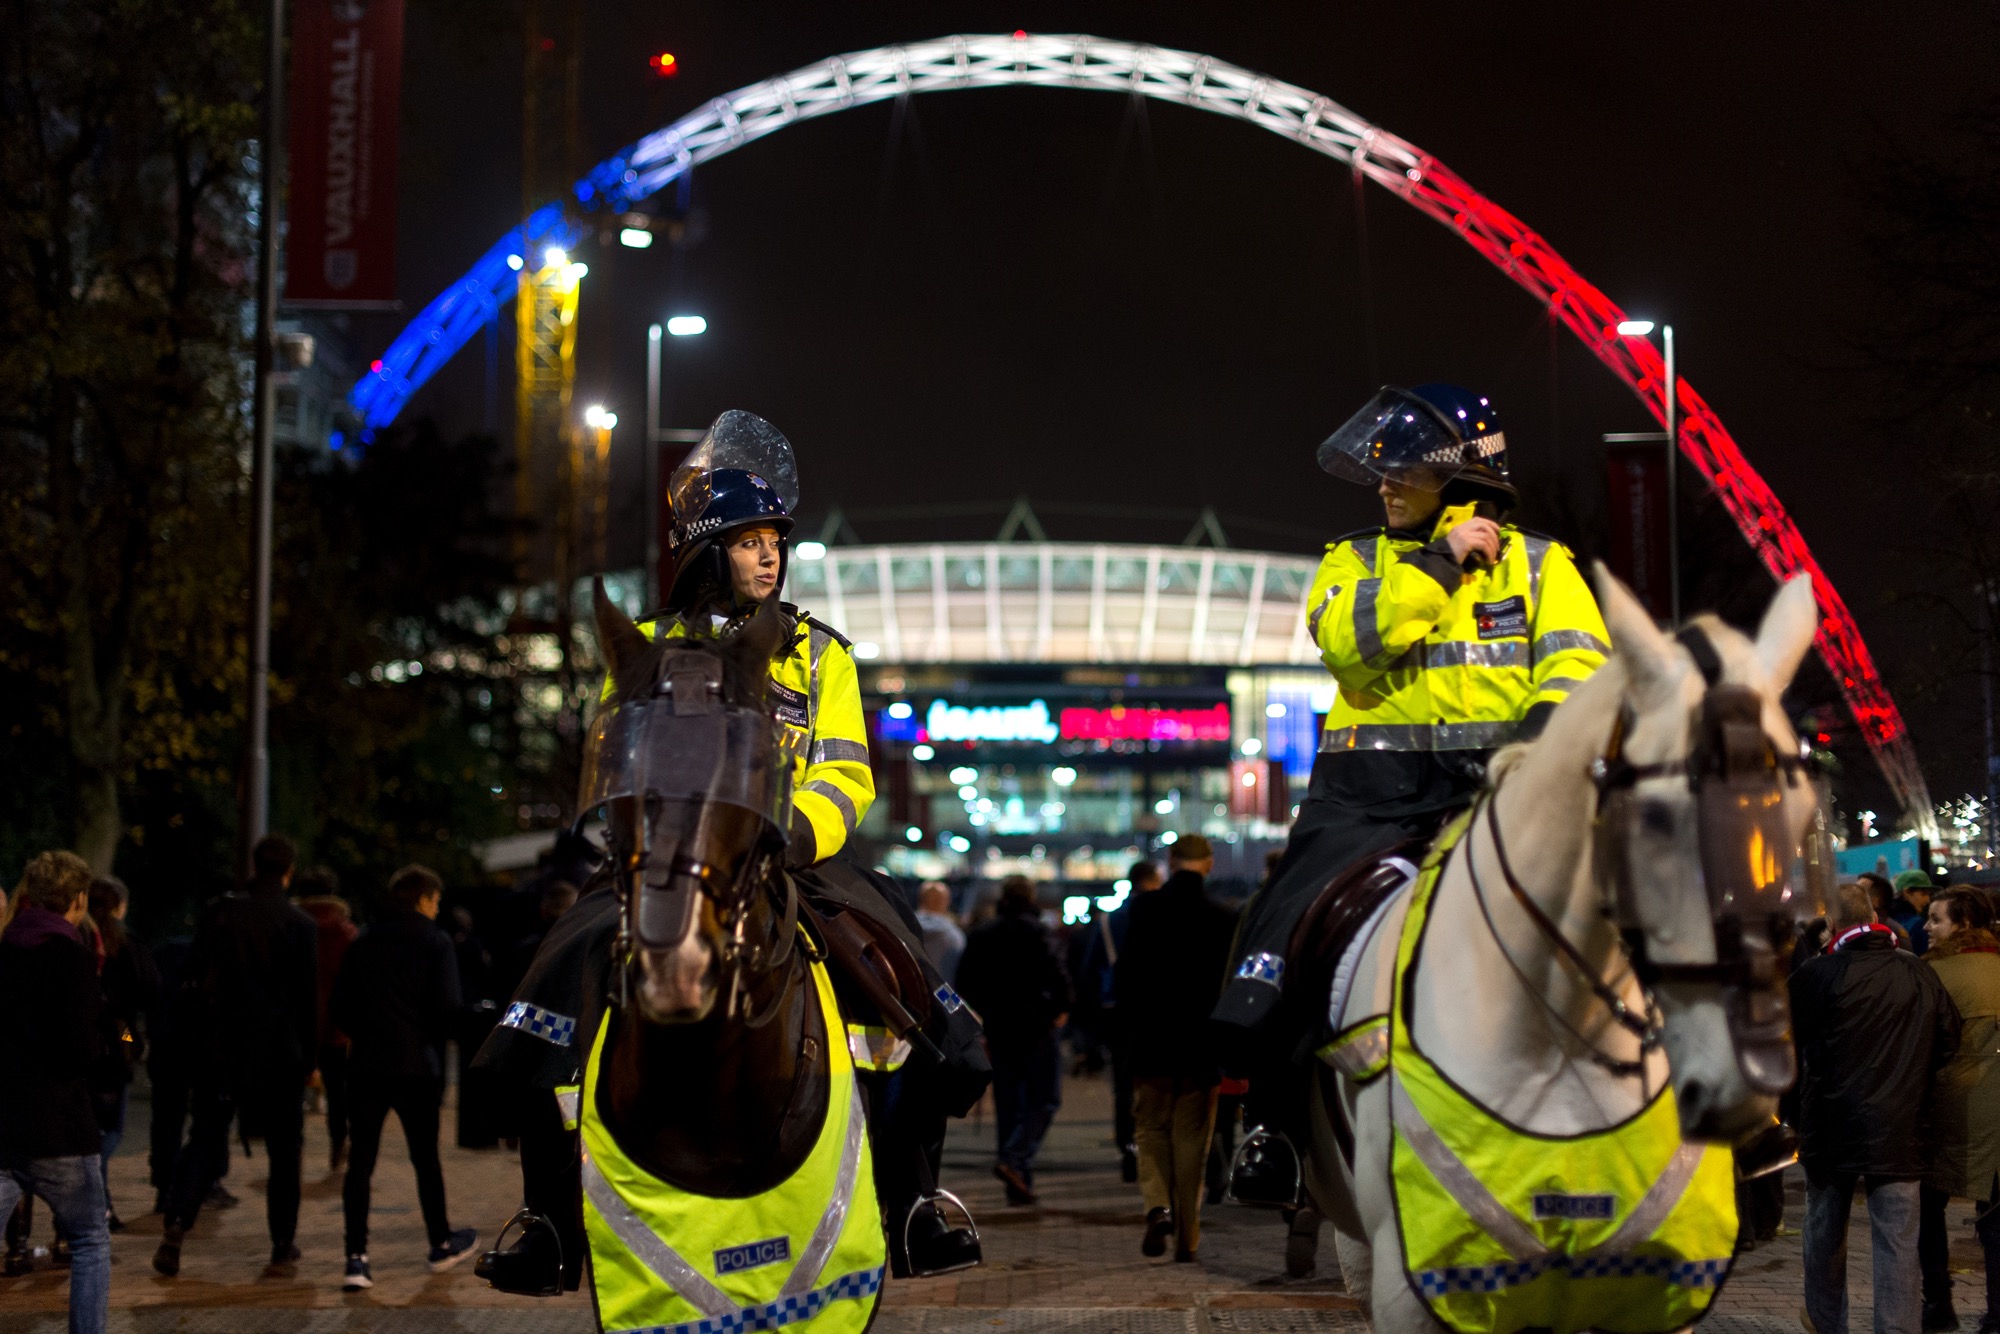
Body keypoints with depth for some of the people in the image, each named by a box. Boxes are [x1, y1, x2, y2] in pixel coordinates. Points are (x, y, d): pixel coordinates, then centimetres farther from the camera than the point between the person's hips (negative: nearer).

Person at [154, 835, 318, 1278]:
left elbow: (192, 980, 2)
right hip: (280, 1053, -2)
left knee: (205, 1138, 9)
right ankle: (283, 1249, 7)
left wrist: (191, 1034, 9)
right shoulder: (300, 925, -4)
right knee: (284, 1150, 7)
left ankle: (176, 1224, -11)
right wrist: (309, 1056, 4)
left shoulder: (218, 914, 1)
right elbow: (309, 997, -3)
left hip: (221, 1047, 2)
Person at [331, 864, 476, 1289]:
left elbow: (340, 1006, 6)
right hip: (417, 1066, -2)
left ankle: (356, 1258, -9)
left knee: (361, 1162, 0)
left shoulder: (362, 943, 8)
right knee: (425, 1158, 12)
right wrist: (433, 1039, 7)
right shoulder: (435, 943, -3)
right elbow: (447, 1007, -11)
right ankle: (441, 1246, 27)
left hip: (366, 1064, 3)